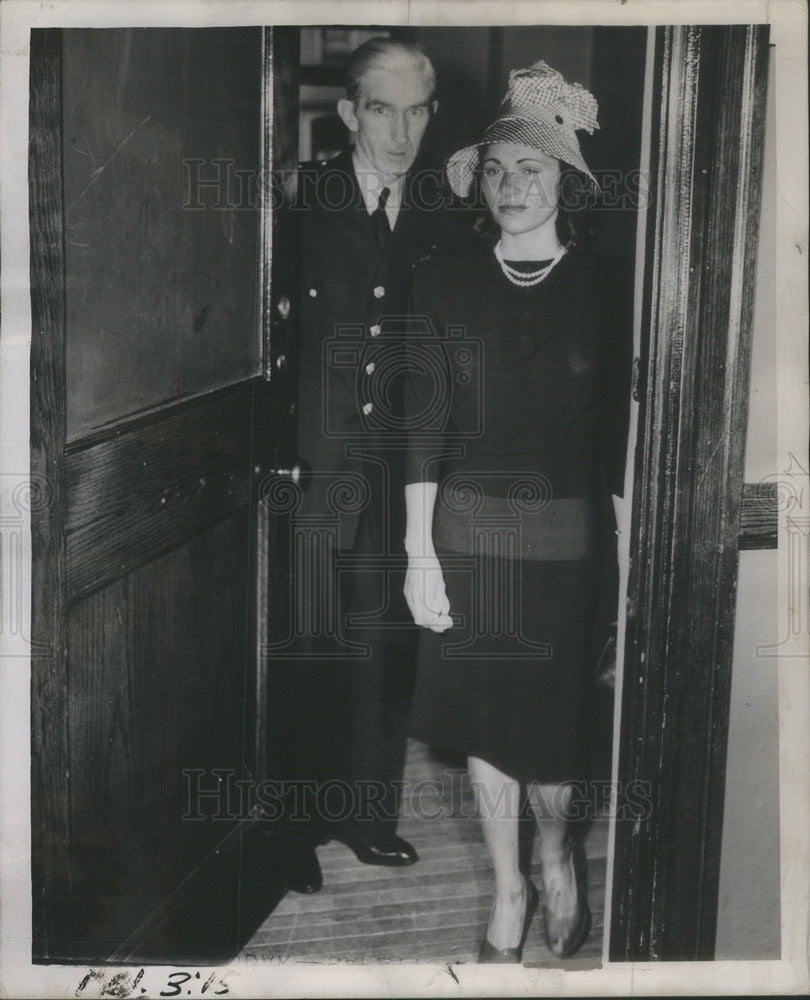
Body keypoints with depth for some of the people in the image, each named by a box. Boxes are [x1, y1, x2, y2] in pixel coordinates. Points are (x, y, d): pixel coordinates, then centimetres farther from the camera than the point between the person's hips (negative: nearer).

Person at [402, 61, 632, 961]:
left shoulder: (605, 288, -1)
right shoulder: (444, 282, 1)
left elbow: (620, 432, -1)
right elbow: (423, 427, 0)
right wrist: (419, 552, -4)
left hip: (565, 540, -1)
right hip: (464, 533, 2)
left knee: (549, 732, 1)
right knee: (481, 726, 11)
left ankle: (558, 853, 34)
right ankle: (508, 891, 32)